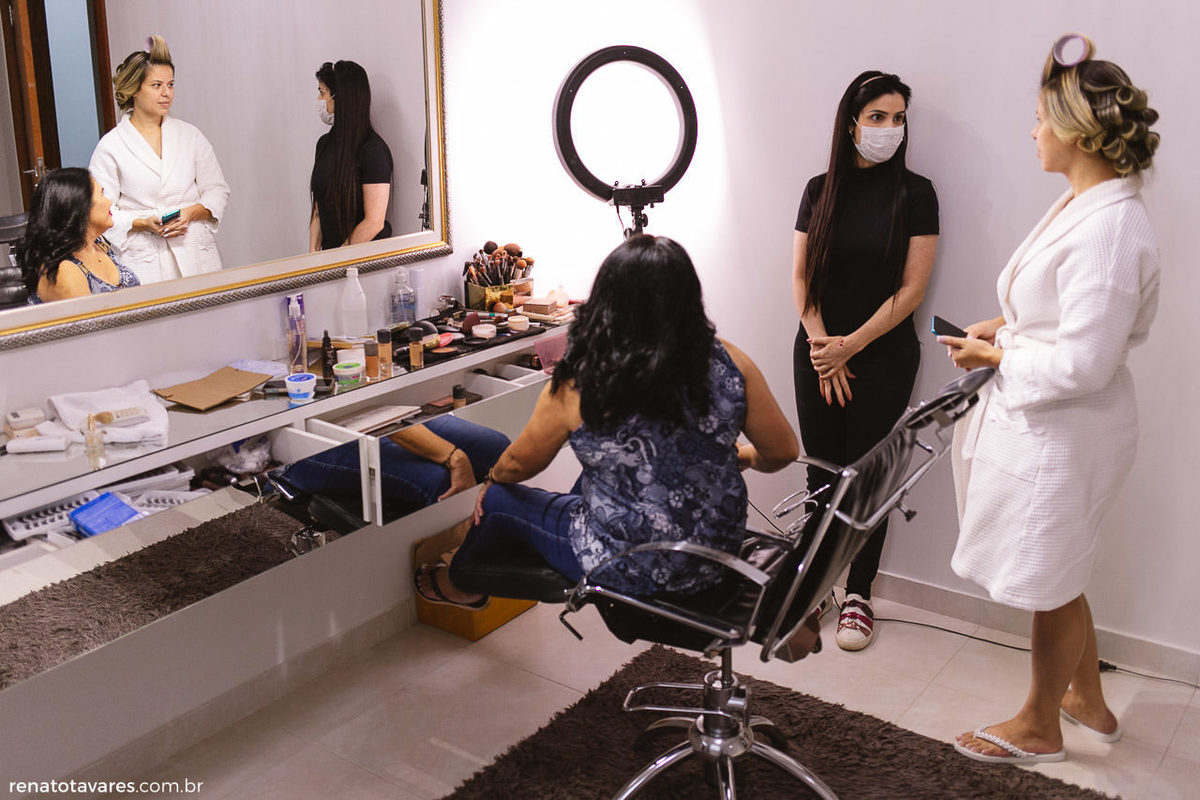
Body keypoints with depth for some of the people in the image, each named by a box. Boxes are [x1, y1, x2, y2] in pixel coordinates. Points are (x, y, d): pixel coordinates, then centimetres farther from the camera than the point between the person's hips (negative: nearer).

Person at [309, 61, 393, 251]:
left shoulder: (373, 149, -10)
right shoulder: (324, 143, 13)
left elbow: (374, 223, -14)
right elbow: (318, 208, 14)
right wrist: (313, 254, 3)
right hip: (329, 256, 6)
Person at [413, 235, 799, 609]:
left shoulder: (577, 387, -20)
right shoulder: (730, 365, -13)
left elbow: (519, 464, -2)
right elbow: (782, 452, -3)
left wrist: (493, 478, 21)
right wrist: (741, 456, 20)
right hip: (717, 553, 5)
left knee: (499, 500, 20)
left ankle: (459, 585, 52)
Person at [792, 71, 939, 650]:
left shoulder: (913, 193, -4)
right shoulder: (821, 189, 4)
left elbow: (911, 287, -8)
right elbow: (800, 276, 3)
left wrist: (850, 345, -11)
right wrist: (822, 346, -8)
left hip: (884, 357, -2)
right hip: (818, 353, 2)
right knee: (821, 471, 7)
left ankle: (858, 595, 17)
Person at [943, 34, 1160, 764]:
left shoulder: (1107, 229, -27)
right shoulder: (1083, 205, 4)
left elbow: (1082, 364, -27)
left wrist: (998, 357, -15)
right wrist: (1010, 328, 5)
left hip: (1064, 433, -10)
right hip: (1044, 423, 10)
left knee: (1051, 585, 11)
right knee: (1057, 578, 24)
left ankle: (1040, 727, 33)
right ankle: (1088, 701, 45)